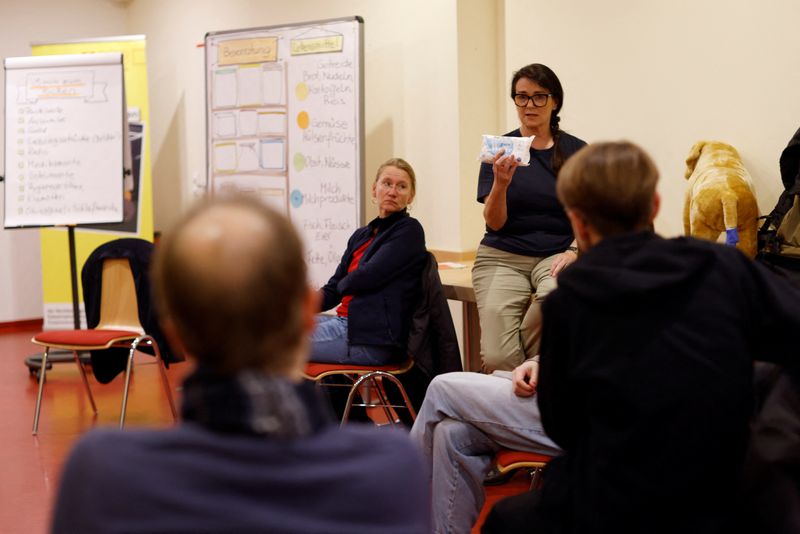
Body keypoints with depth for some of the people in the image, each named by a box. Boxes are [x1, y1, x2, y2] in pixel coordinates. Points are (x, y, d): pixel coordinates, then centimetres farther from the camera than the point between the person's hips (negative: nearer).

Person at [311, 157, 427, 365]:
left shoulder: (409, 231, -5)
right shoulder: (361, 235, 18)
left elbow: (368, 277, -16)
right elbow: (332, 290, 15)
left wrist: (344, 284, 6)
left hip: (374, 339, -7)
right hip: (346, 322, 7)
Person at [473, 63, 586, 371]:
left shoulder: (576, 151, 5)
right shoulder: (500, 149, 3)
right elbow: (494, 222, -3)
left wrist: (574, 251, -12)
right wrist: (501, 184, -22)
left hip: (556, 254, 1)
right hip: (503, 258, -1)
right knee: (497, 359, -23)